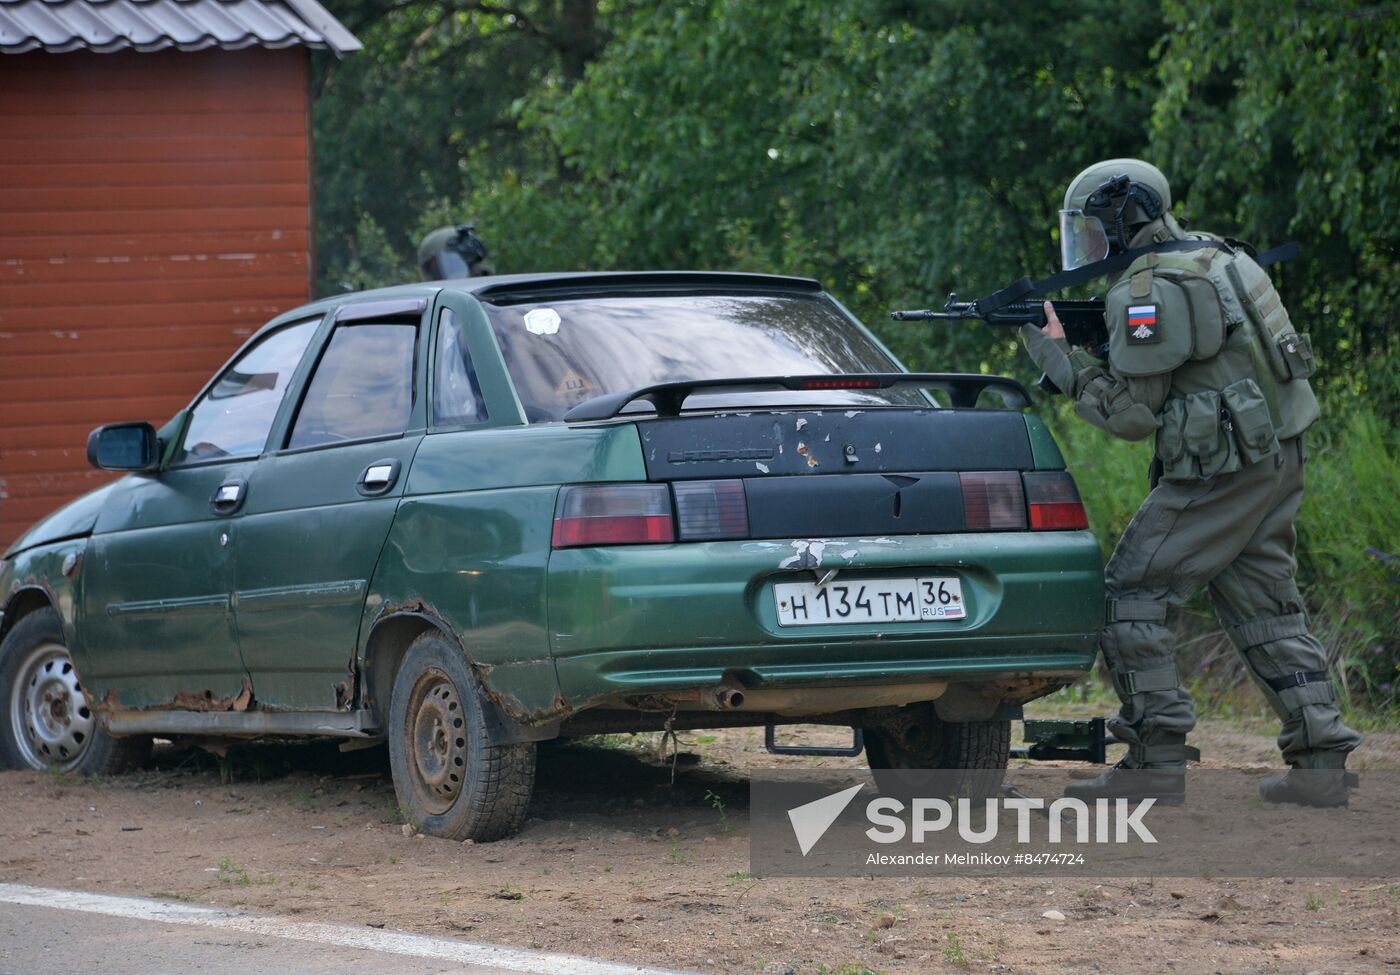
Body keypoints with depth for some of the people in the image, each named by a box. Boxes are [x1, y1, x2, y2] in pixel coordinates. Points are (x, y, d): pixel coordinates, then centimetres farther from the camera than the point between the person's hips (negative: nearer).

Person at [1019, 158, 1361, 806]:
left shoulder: (1146, 292, -14)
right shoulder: (1213, 256, 15)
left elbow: (1132, 414, -13)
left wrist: (1061, 359, -4)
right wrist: (1086, 336, 13)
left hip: (1220, 472, -9)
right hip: (1278, 460, 9)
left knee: (1132, 595, -2)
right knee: (1264, 606, 13)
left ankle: (1156, 760, -5)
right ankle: (1320, 761, 8)